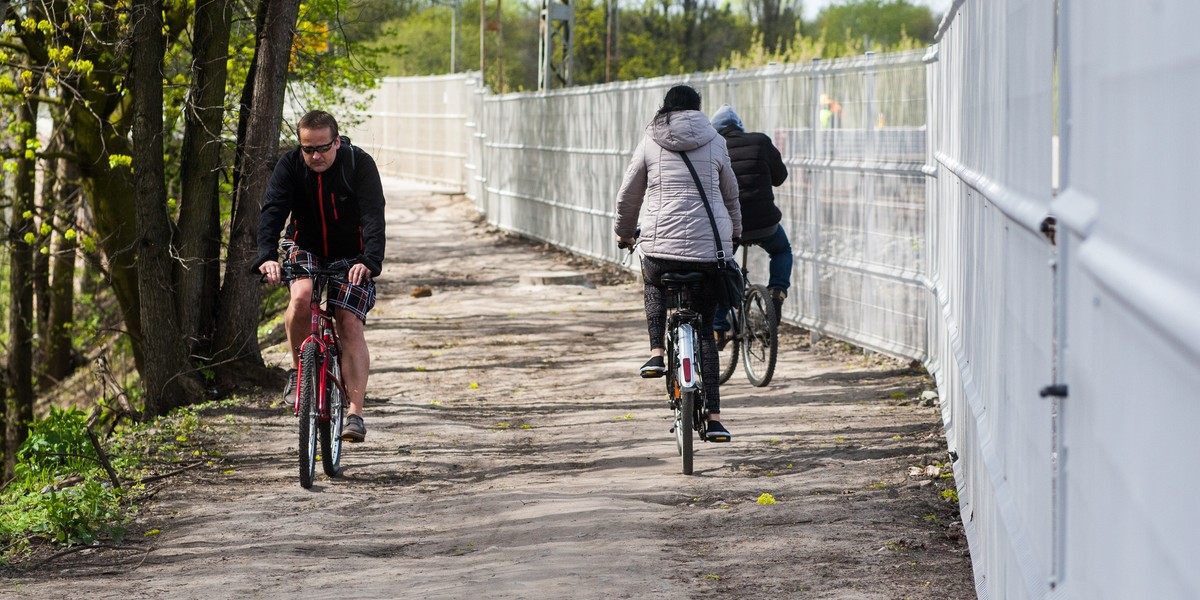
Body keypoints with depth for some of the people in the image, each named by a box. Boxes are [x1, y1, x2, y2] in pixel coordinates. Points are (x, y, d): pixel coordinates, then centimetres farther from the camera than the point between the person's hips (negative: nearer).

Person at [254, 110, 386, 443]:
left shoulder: (360, 164, -20)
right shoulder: (290, 166, -15)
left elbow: (374, 217, -30)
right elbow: (272, 211, -26)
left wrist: (369, 261, -47)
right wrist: (267, 256, -45)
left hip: (351, 256, -1)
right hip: (305, 248, 1)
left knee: (350, 325, -15)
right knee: (301, 297, -30)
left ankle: (355, 413, -16)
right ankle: (298, 368, -7)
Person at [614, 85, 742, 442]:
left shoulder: (650, 143, 7)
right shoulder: (714, 142, 10)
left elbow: (628, 196, 14)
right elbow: (730, 196, 22)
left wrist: (624, 233, 33)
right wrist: (734, 234, 41)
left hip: (662, 246, -1)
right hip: (711, 250, 1)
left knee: (654, 284, 35)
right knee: (705, 329, 13)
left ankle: (656, 353, 13)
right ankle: (713, 416, 5)